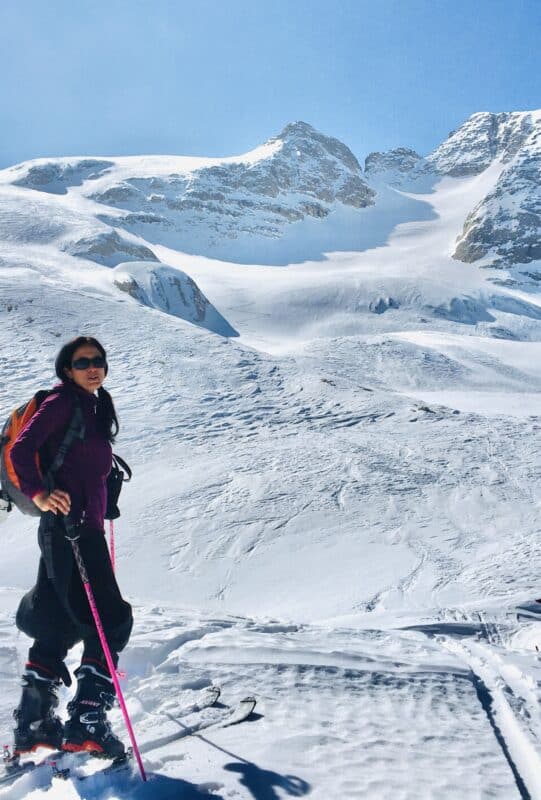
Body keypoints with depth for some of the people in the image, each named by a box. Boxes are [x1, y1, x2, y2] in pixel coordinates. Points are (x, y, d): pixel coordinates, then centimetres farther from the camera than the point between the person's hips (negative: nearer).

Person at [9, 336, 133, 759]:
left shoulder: (95, 407, 18)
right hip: (69, 523, -9)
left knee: (58, 624, 13)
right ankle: (87, 722, -5)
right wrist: (40, 493, -30)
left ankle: (34, 723, 24)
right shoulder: (62, 402, -8)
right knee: (112, 618, -10)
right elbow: (22, 448, -18)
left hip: (84, 526, 9)